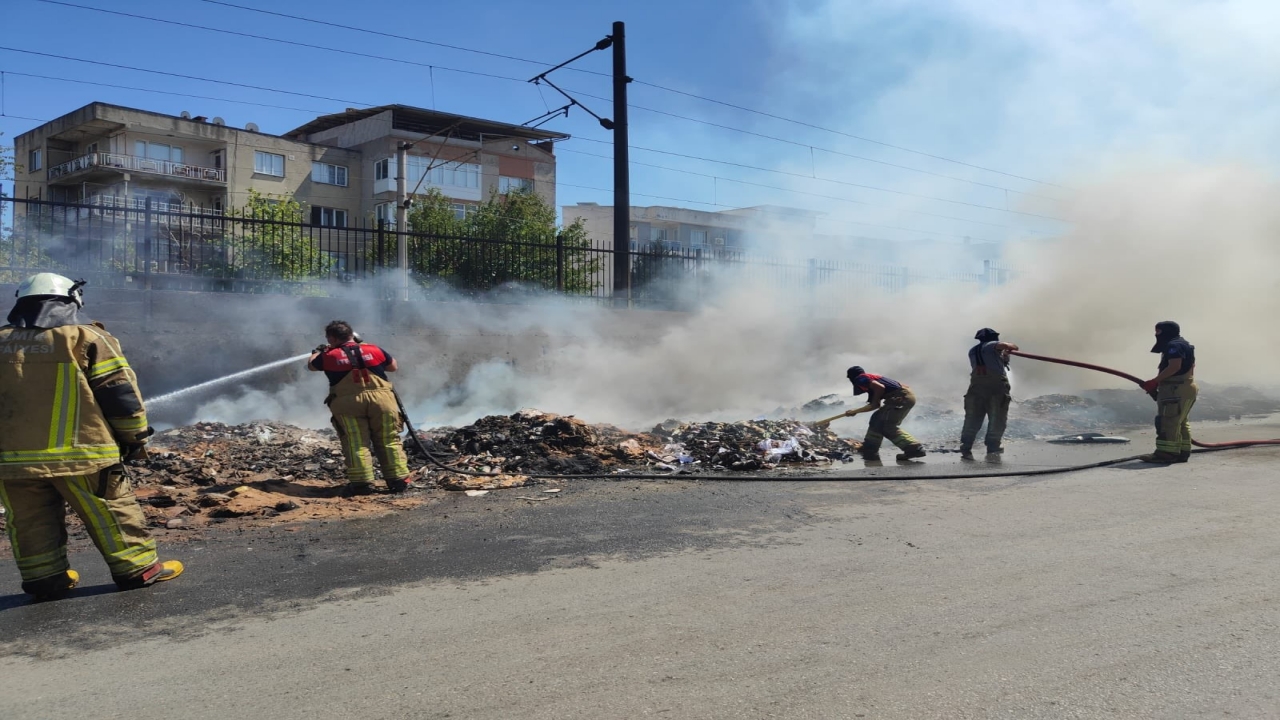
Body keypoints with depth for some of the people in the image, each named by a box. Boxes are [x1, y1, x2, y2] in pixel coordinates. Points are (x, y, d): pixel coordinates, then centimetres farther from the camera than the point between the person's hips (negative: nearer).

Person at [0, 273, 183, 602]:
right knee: (111, 513, 5)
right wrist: (135, 436, 5)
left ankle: (45, 580, 20)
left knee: (30, 523, 15)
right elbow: (120, 392, -5)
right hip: (78, 452, -4)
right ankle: (138, 569, 10)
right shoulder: (86, 337, -3)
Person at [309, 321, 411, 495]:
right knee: (389, 442, 6)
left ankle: (361, 482, -5)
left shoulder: (329, 356, 6)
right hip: (381, 399, 1)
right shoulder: (374, 349, 9)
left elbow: (311, 365, 28)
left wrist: (318, 351, 49)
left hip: (348, 404, -1)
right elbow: (394, 367, 23)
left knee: (356, 444, 2)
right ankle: (398, 480, 4)